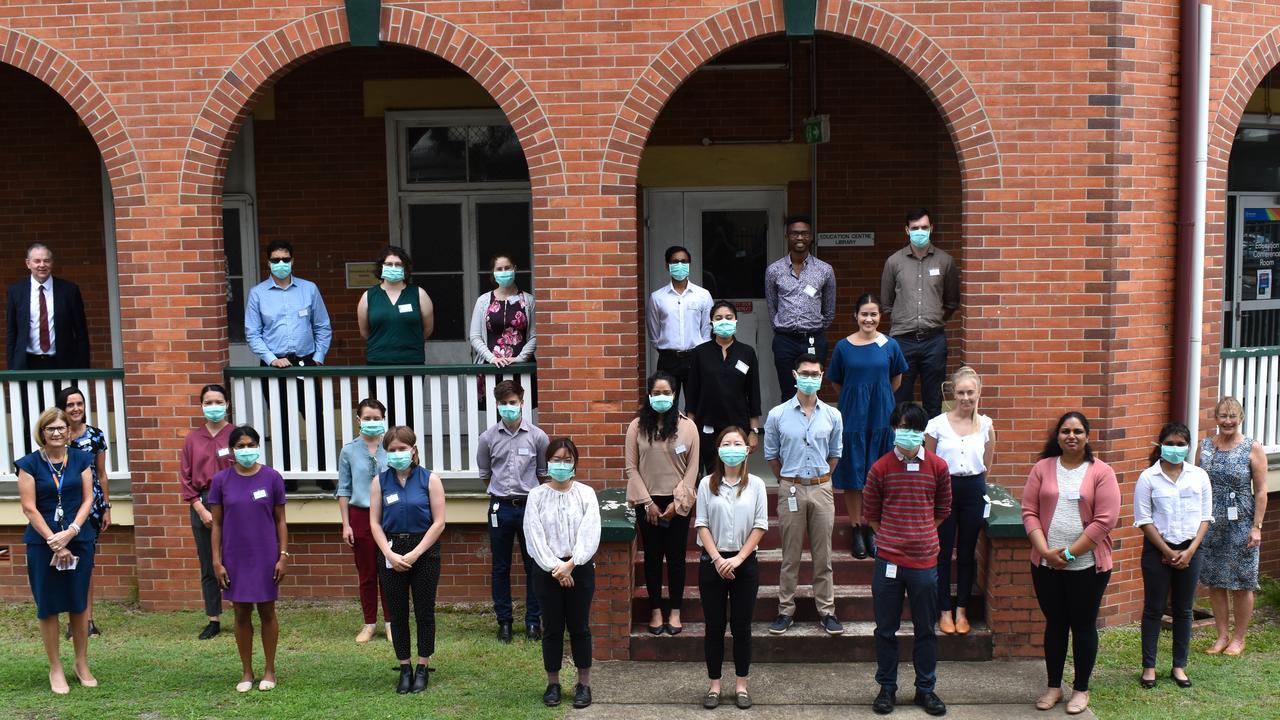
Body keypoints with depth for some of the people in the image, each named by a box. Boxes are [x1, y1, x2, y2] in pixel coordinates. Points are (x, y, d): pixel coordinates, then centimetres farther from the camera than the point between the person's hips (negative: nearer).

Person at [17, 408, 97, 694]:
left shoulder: (81, 459, 4)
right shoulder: (29, 464, -3)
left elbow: (88, 500, 2)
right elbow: (29, 508, -6)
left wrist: (71, 531, -12)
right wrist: (55, 543, -11)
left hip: (79, 540, 2)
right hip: (42, 543, -2)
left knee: (79, 603, 8)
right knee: (49, 605, 4)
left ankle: (82, 664, 20)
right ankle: (55, 668, 15)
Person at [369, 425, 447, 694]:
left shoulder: (430, 479, -4)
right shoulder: (380, 481, 2)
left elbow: (438, 523, -7)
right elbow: (375, 522, 0)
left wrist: (415, 553, -13)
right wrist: (390, 554, -12)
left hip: (424, 551, -2)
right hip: (391, 552, 2)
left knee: (424, 611, 6)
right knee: (397, 613, 8)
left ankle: (423, 668, 20)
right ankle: (404, 669, 21)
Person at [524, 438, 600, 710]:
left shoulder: (586, 493, -1)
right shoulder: (536, 496, -1)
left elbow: (590, 534, -8)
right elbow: (534, 536, -7)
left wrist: (570, 564, -16)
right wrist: (554, 567, -14)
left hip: (579, 569, 0)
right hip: (547, 570, 0)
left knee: (579, 626, 7)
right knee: (552, 628, 8)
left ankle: (584, 684, 18)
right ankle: (553, 684, 20)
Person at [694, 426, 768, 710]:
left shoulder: (755, 485, -1)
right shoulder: (707, 484, -1)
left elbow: (760, 527, -3)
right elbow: (702, 525, -3)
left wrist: (738, 559, -11)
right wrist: (717, 559, -12)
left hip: (745, 562, 0)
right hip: (712, 562, 0)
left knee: (741, 626, 7)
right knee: (714, 626, 6)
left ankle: (741, 684, 19)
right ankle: (714, 684, 16)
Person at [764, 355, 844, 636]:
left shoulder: (832, 415, 3)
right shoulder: (777, 415, -2)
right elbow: (771, 454, 8)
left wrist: (819, 479, 13)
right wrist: (790, 480, 10)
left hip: (822, 489, 1)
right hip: (791, 490, -1)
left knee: (823, 555, 6)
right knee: (791, 556, 5)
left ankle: (826, 611, 15)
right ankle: (785, 610, 14)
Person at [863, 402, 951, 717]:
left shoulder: (938, 467, -1)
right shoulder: (881, 468, -3)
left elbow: (942, 510, 12)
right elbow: (871, 513, 7)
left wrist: (919, 535, 9)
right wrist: (893, 537, 5)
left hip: (924, 560, 1)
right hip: (888, 561, 0)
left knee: (926, 629, 11)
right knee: (886, 629, 9)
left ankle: (925, 689, 25)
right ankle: (887, 688, 23)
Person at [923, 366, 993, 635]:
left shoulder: (986, 425, 2)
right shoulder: (937, 424, -3)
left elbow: (987, 466, 13)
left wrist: (976, 484, 12)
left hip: (973, 490, 2)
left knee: (968, 552, 9)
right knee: (943, 552, 3)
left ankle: (961, 610, 20)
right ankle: (944, 611, 13)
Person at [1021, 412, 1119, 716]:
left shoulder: (1101, 472, -5)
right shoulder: (1043, 468, 3)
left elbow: (1105, 520, -11)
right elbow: (1029, 512, 0)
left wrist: (1069, 553, -14)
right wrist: (1046, 551, -13)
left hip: (1087, 565, -2)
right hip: (1046, 564, 2)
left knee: (1083, 626, 9)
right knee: (1054, 624, 13)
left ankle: (1081, 689, 23)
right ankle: (1053, 686, 25)